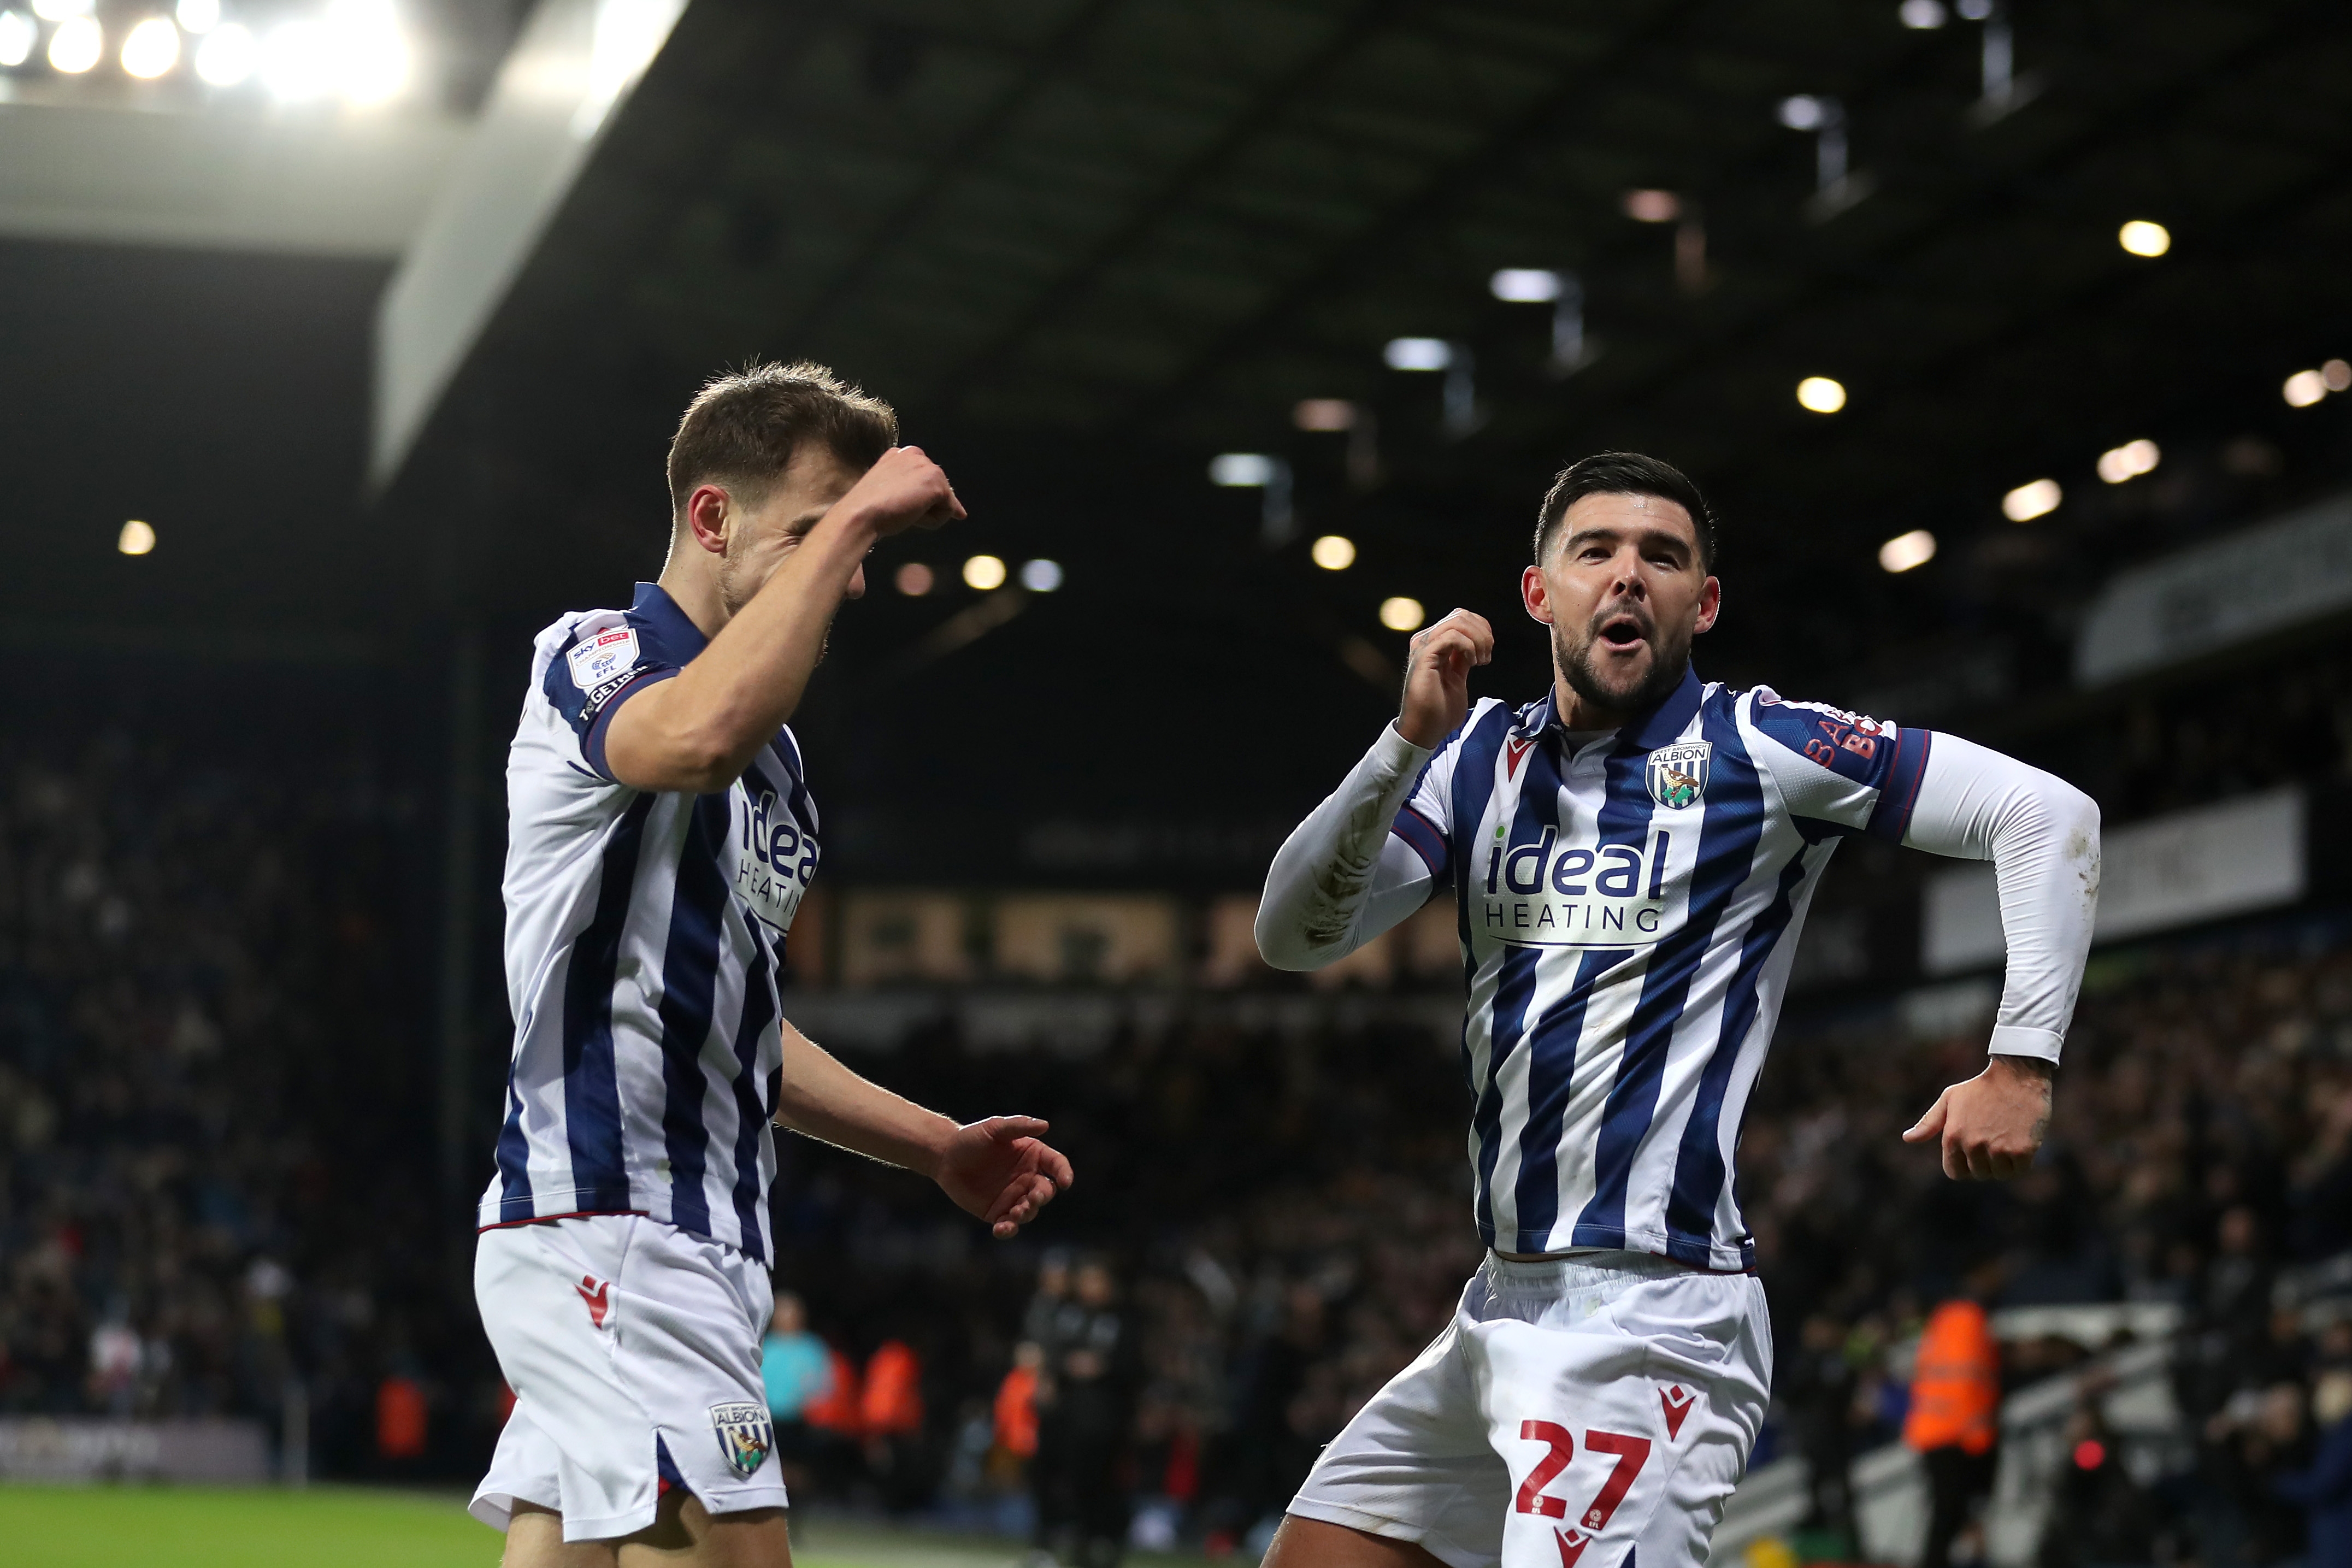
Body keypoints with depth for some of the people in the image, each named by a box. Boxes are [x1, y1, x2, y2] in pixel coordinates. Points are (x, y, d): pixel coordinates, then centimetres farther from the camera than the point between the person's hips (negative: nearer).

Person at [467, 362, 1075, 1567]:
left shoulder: (771, 751, 22)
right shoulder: (596, 655, -5)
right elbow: (697, 736, -32)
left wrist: (940, 1149, 24)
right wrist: (851, 517, -22)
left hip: (694, 1243, 9)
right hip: (608, 1226, -9)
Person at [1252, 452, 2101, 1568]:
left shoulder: (1754, 747, -4)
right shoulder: (1484, 755, 12)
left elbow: (2048, 814, -7)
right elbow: (1293, 937, 4)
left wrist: (2019, 1066, -15)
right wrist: (1411, 738, -8)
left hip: (1651, 1318, -7)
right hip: (1504, 1307, 7)